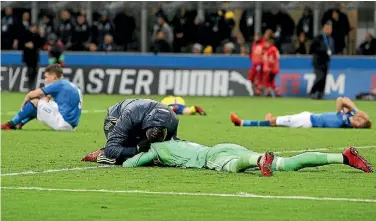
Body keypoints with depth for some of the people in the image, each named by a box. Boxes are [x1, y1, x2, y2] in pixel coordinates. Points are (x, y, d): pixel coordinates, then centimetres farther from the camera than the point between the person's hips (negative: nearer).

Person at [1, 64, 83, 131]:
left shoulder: (58, 85, -9)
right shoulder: (69, 85, 17)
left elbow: (31, 94, -5)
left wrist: (24, 104, 11)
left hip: (64, 123, -9)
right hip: (70, 124, 9)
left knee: (35, 101, -6)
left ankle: (11, 124, 3)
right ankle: (19, 124, 17)